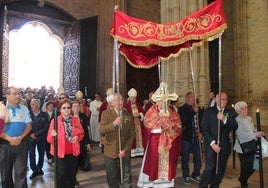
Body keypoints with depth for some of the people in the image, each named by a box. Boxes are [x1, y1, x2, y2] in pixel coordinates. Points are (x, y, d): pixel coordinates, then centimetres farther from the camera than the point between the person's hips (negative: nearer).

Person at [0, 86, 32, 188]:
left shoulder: (24, 109, 5)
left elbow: (29, 126, 4)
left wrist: (20, 138, -10)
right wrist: (10, 139, -14)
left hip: (21, 143, 0)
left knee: (21, 172, 1)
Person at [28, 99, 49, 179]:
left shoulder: (44, 115, -7)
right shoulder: (29, 114, -6)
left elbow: (46, 128, -10)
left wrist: (36, 134, -14)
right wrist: (31, 135, -11)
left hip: (41, 138, 0)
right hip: (31, 137, 0)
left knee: (41, 154, 10)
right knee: (31, 154, -2)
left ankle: (39, 168, 29)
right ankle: (34, 170, 13)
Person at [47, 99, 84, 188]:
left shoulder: (75, 120, 4)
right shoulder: (55, 120, -6)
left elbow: (81, 134, 11)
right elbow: (49, 139, -8)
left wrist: (77, 137, -11)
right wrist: (52, 135, -30)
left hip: (73, 152, 4)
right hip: (60, 152, -3)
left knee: (72, 175, 13)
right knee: (61, 175, -4)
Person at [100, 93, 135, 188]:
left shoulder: (129, 115, 2)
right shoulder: (106, 113, -4)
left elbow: (132, 134, 0)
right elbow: (101, 131, -15)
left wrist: (125, 149, -9)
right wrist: (113, 124, -29)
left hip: (125, 151, 1)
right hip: (110, 151, -1)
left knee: (127, 177, 9)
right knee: (112, 178, 12)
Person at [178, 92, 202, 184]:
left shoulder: (198, 109, 8)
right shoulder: (182, 109, -6)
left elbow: (201, 121, 14)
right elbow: (184, 120, -21)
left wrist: (201, 132, 2)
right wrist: (193, 112, -20)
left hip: (196, 137, 4)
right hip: (186, 137, -4)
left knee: (198, 158, 9)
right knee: (185, 158, 8)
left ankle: (195, 175, 29)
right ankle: (186, 176, 25)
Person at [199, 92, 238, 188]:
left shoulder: (229, 112, 9)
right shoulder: (209, 111, -1)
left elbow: (235, 127, -3)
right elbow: (204, 128, -6)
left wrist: (224, 119, -20)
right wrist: (212, 143, -12)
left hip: (224, 145, 4)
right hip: (211, 145, -3)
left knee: (220, 170, 6)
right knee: (210, 168, -9)